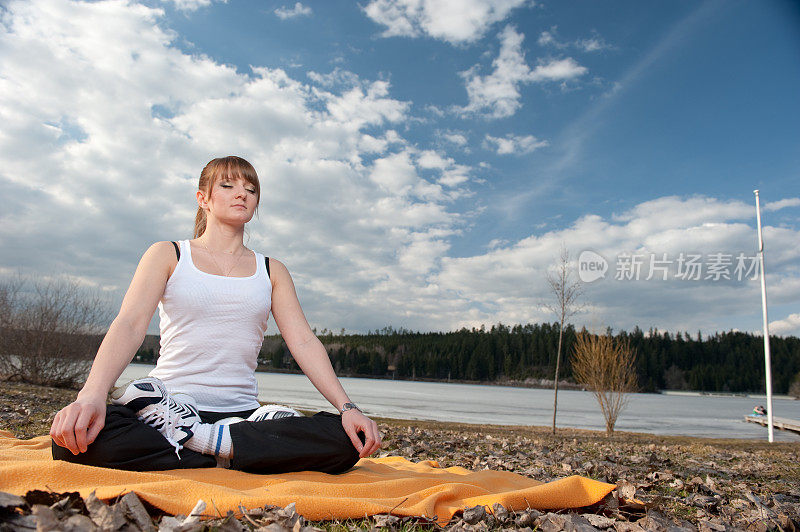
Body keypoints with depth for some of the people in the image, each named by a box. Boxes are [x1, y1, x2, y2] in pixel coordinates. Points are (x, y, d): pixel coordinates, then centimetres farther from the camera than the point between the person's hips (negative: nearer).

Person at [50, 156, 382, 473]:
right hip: (167, 407, -2)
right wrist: (91, 395, -27)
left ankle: (206, 439, -18)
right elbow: (130, 325, -7)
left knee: (347, 440, -24)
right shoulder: (167, 255, 10)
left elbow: (304, 343, 4)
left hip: (242, 412, 2)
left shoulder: (271, 271, 15)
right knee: (77, 439, -34)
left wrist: (346, 406, -12)